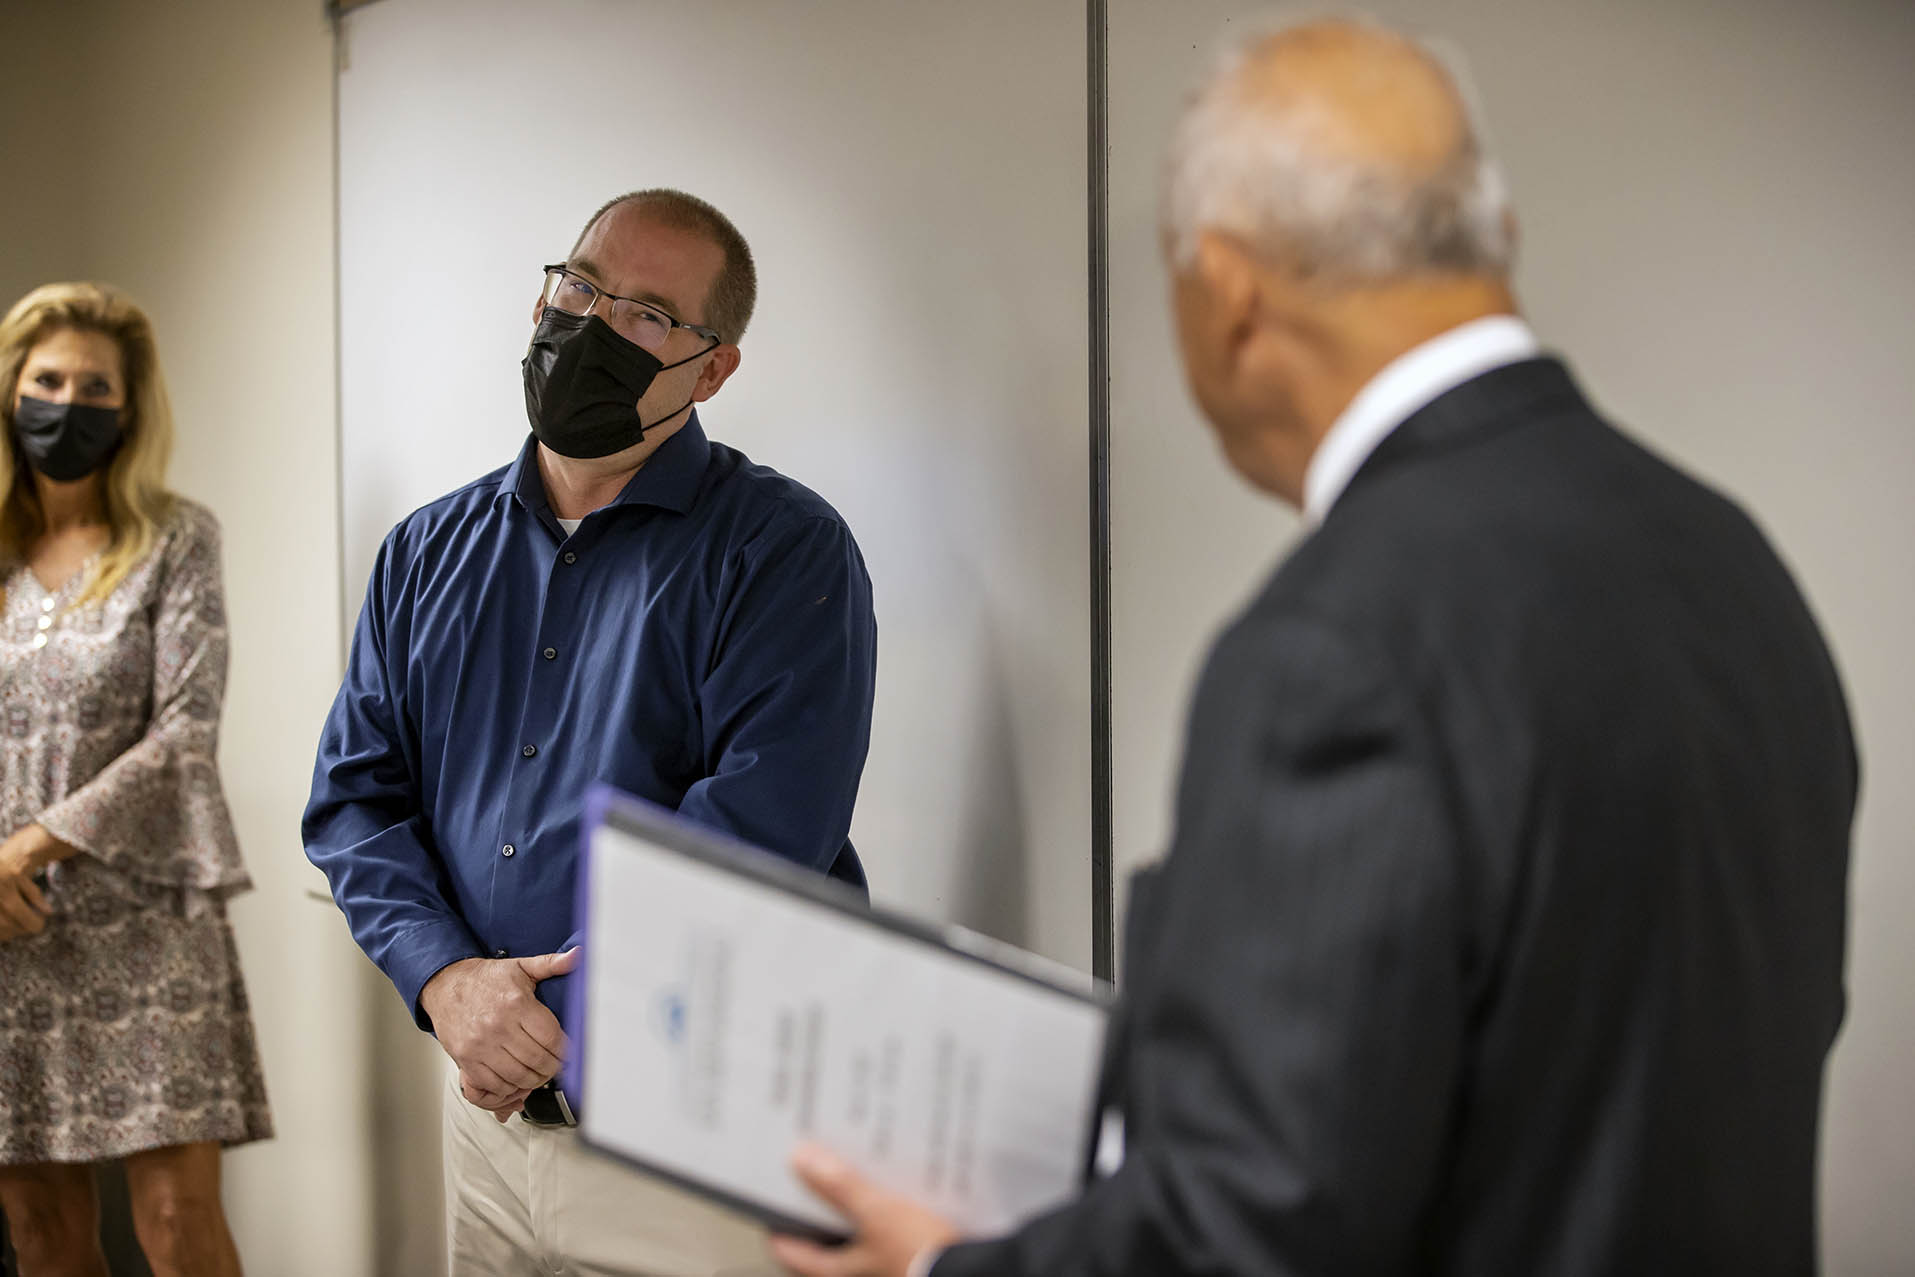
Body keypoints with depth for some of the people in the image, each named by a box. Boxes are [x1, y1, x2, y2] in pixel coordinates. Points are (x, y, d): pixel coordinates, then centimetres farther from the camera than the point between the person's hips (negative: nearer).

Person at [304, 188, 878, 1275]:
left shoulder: (786, 551, -8)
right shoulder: (433, 550, 11)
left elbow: (758, 830, -18)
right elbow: (354, 796, 7)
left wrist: (557, 1029, -19)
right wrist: (444, 975, -12)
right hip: (489, 1119, 5)